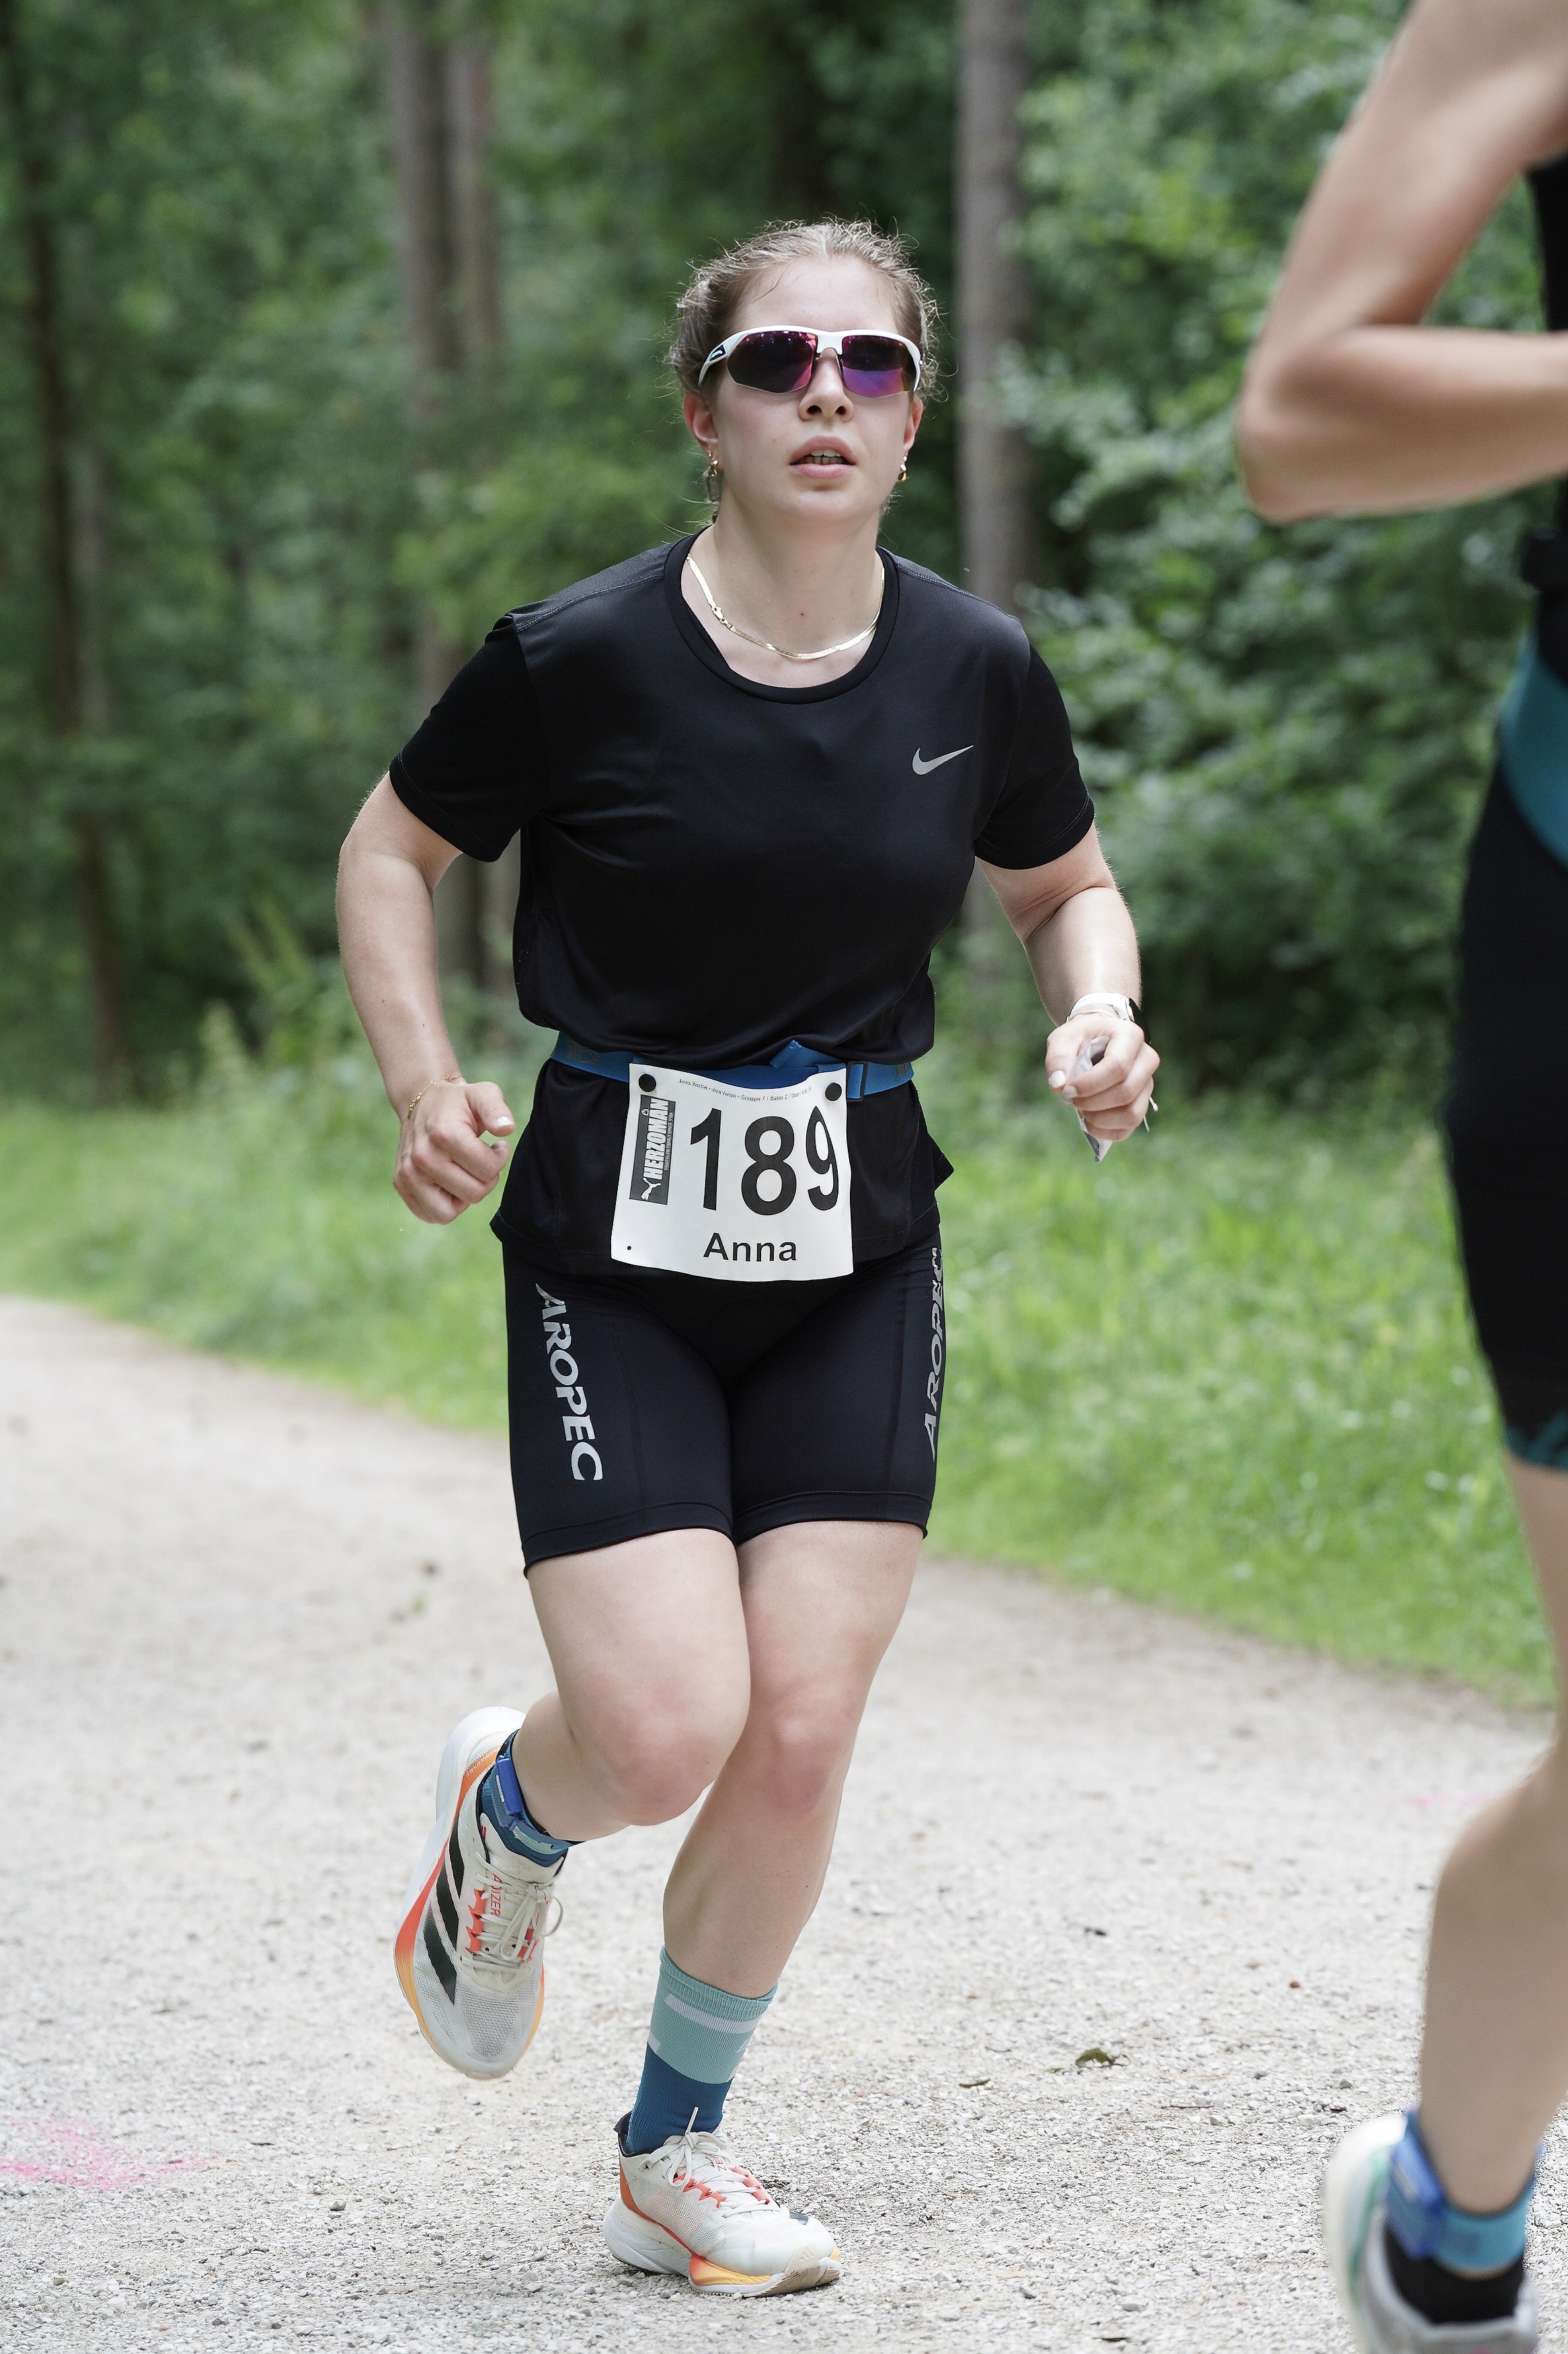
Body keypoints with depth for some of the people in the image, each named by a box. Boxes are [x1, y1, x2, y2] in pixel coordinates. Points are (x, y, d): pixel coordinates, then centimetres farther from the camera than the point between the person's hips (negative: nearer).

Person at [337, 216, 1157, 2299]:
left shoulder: (977, 672, -1)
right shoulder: (580, 660, -11)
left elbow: (1067, 884, 17)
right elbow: (394, 851, 4)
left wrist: (1098, 1016, -4)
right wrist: (428, 1089, -9)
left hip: (857, 1260, 3)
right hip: (616, 1254, -3)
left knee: (801, 1739, -2)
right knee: (665, 1737, -14)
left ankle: (678, 2151, 22)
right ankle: (503, 1822, 25)